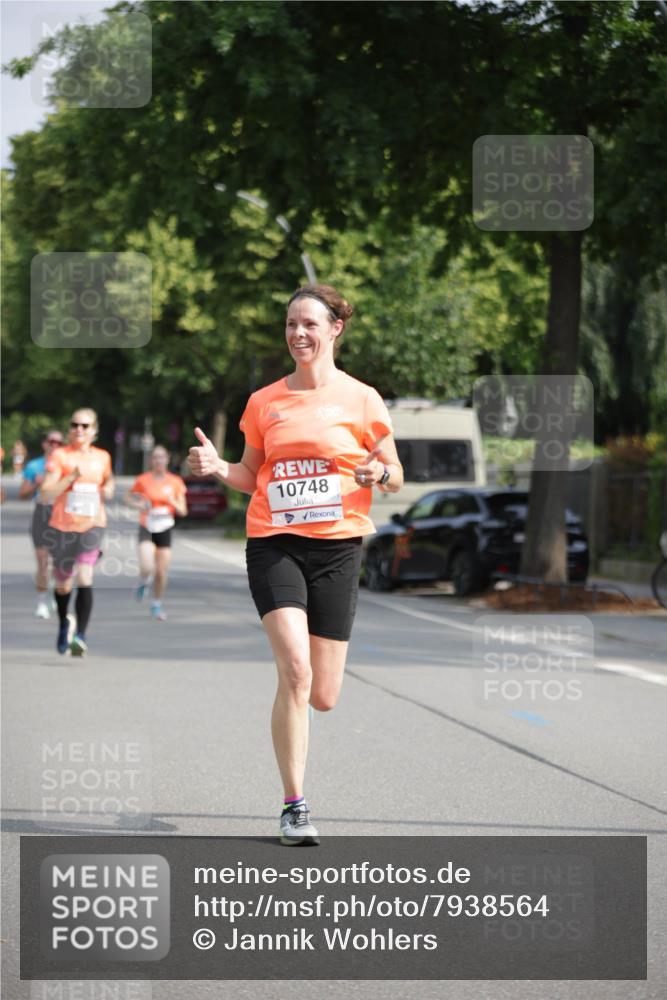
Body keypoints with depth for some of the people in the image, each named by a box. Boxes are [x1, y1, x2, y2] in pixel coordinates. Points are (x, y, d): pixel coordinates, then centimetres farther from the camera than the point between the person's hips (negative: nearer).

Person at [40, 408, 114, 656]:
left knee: (85, 578, -20)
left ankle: (80, 635, -21)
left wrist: (108, 489, 6)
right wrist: (71, 477, -22)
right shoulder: (59, 456, -4)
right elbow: (46, 495, -11)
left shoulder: (102, 457, 7)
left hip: (92, 526, 1)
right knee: (63, 584, 12)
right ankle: (64, 623, 42)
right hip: (63, 527, -1)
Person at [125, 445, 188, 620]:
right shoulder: (143, 480, -3)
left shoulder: (175, 482, 0)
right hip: (146, 528, -2)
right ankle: (145, 582, 17)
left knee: (162, 572, 3)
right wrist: (138, 504, -9)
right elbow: (128, 497, 12)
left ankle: (157, 605, 25)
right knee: (147, 568, -20)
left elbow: (183, 511, 3)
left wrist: (172, 502, -17)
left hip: (165, 528, 2)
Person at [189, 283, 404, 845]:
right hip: (274, 544, 0)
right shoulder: (264, 402, 8)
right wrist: (218, 467, -3)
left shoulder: (361, 398, 2)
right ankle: (295, 806, -9)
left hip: (337, 546, 0)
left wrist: (380, 473, -15)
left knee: (323, 697, 0)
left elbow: (396, 477, 7)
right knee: (295, 672, -18)